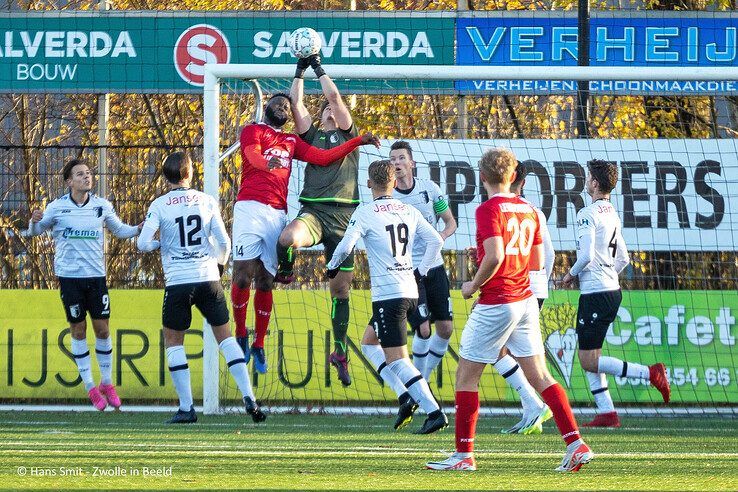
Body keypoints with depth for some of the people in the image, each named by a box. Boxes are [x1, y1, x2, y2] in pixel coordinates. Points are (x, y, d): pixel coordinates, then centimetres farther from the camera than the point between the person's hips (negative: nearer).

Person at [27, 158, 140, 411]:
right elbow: (36, 231, 6)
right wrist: (35, 221, -17)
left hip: (96, 276, 2)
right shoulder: (57, 207, -4)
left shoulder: (102, 206, 3)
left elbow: (119, 230, 17)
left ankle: (107, 385, 17)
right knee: (78, 331, 2)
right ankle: (90, 388, 11)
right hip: (69, 276, -2)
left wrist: (138, 229, -2)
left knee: (102, 329, 3)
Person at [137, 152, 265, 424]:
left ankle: (186, 407, 3)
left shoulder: (159, 205, -2)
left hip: (177, 282, -2)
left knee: (173, 341, 11)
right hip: (208, 279, 2)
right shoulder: (207, 201, 4)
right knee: (225, 337, 12)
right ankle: (249, 398, 0)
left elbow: (143, 244, -10)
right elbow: (224, 242, 4)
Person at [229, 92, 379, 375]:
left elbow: (322, 157, 21)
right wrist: (267, 162, -36)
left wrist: (358, 141, 15)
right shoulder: (253, 131, 9)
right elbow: (253, 154, -12)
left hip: (277, 213, 5)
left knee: (265, 281, 3)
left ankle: (259, 345, 8)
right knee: (243, 275, -13)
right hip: (250, 207, -5)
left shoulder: (292, 141, 27)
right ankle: (240, 335, 2)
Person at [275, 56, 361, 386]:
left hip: (343, 215, 0)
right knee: (288, 238, -36)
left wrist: (318, 67, 16)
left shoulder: (347, 135, 16)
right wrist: (301, 69, 13)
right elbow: (296, 102, 11)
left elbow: (335, 96, 8)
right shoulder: (312, 136, 20)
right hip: (313, 209, 0)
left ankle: (340, 352, 13)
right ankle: (285, 271, -1)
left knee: (341, 288, 2)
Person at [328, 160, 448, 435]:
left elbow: (345, 246, -15)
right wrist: (422, 270, 19)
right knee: (369, 342, 23)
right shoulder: (409, 212, 9)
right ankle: (407, 395, 9)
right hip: (411, 293, 7)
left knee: (397, 359, -7)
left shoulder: (365, 213, -7)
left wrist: (332, 267, 5)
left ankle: (434, 412, -17)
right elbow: (436, 241, 7)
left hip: (387, 295, -7)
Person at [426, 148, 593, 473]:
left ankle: (463, 455, 5)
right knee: (539, 376, 5)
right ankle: (576, 445, -5)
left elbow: (495, 256, -24)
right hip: (525, 300, 7)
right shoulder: (528, 210, 10)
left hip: (495, 304, -7)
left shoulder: (489, 210, -12)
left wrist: (473, 285, -8)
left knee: (466, 376, 4)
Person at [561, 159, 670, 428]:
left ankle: (650, 373, -15)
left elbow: (587, 255, -22)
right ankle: (606, 413, 7)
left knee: (589, 361, -7)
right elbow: (623, 259, 20)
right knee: (588, 357, 13)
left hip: (595, 293, -9)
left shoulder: (588, 214, -13)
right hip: (612, 289, 9)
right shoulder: (612, 215, 15)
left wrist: (572, 274, -5)